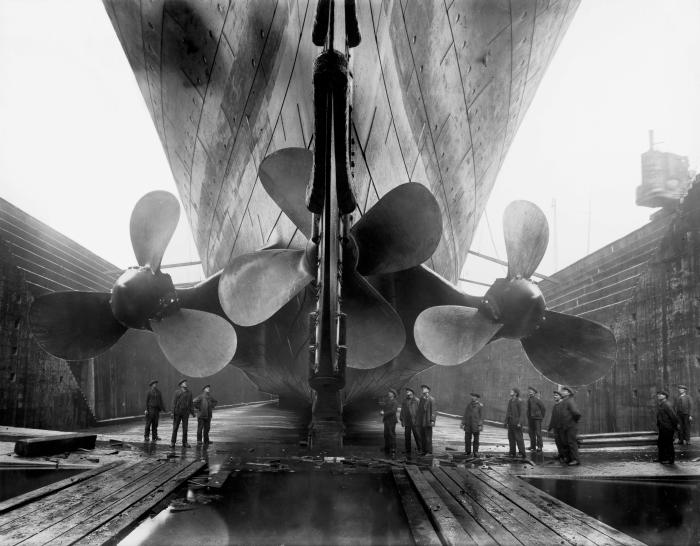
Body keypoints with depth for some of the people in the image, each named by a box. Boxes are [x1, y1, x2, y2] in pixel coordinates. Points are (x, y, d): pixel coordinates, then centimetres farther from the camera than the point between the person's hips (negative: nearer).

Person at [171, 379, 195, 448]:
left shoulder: (189, 393, 8)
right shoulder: (177, 392, -1)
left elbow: (190, 403, 11)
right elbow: (174, 403, -4)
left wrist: (192, 412, 6)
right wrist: (172, 412, -10)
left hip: (185, 413, 3)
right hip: (177, 412, -2)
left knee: (185, 428, 3)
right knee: (175, 427, 1)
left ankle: (185, 442, 9)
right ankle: (172, 442, 8)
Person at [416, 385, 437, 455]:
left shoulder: (431, 399, -10)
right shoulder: (421, 399, 12)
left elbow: (434, 411, -13)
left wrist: (432, 420, -18)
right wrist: (417, 418, 13)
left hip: (428, 422, -7)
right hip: (421, 422, 7)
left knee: (428, 437, -4)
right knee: (422, 437, 11)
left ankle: (429, 452, 3)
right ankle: (423, 450, 19)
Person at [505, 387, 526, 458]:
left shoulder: (519, 402, -11)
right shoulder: (510, 401, 11)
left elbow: (522, 413, -13)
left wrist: (520, 423, -19)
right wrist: (506, 422, 14)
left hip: (517, 423, -7)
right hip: (510, 422, 7)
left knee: (519, 438, -5)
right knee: (511, 437, 8)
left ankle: (522, 453, 0)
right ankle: (512, 453, 15)